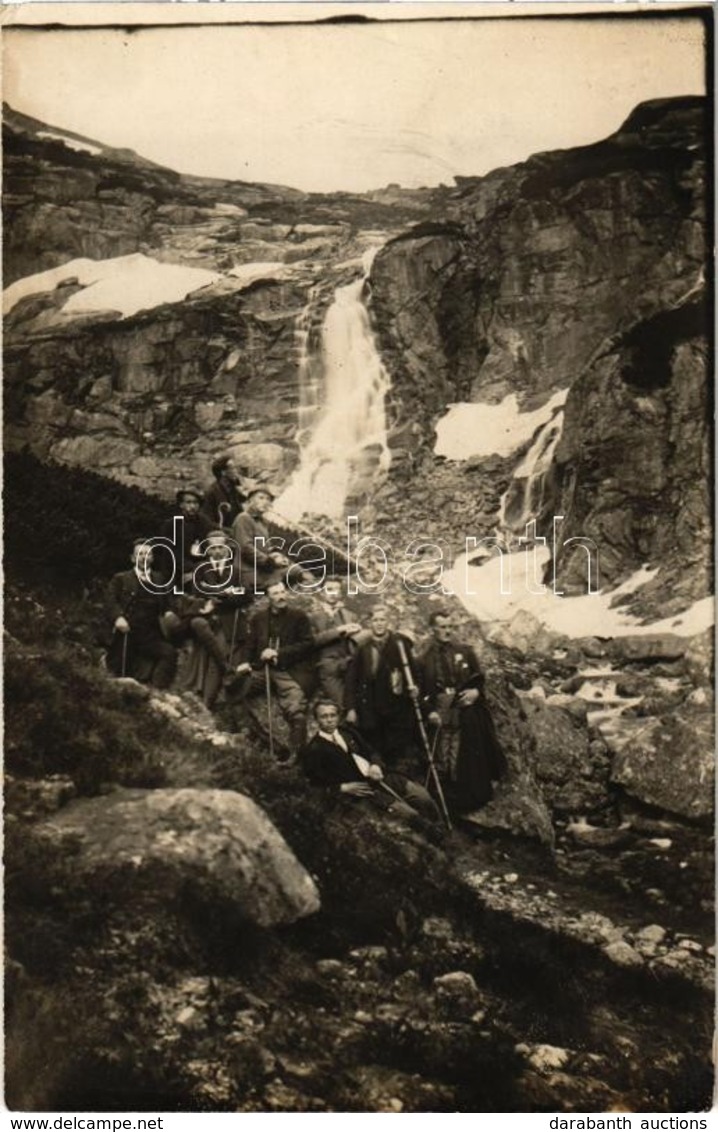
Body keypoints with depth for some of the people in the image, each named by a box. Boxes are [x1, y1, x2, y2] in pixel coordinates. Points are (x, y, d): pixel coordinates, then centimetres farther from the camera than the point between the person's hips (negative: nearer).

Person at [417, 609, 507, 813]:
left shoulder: (465, 652, 6)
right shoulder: (424, 660, 3)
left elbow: (480, 679, 9)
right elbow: (421, 692, 2)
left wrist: (476, 691, -11)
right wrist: (429, 711, -14)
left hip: (469, 718, 1)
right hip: (442, 719, 0)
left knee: (473, 760, 2)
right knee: (447, 764, 0)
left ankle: (478, 800, 16)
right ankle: (455, 805, 13)